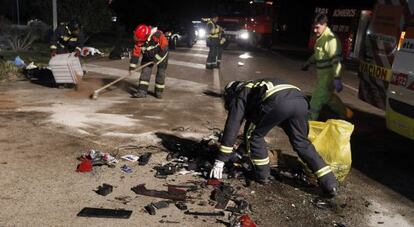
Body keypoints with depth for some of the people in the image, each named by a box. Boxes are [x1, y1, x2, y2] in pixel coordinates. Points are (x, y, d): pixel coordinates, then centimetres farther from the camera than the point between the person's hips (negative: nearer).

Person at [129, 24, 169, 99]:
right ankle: (142, 91, -5)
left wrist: (157, 59, -26)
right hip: (148, 56, 4)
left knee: (160, 73, -2)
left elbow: (164, 47, -30)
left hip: (162, 54, -3)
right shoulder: (139, 41, -22)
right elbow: (136, 53, -16)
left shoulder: (158, 35, -36)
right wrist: (132, 67, -17)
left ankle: (159, 92, 13)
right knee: (145, 71, -6)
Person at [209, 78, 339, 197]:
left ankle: (262, 175, 22)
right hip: (300, 100, 8)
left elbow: (231, 127, 15)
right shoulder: (251, 89, 44)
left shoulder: (239, 97, 23)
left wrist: (220, 160, 18)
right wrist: (244, 148, 67)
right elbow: (251, 120, 55)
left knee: (256, 136, 17)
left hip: (278, 102, -7)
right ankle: (330, 183, 15)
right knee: (301, 143, 20)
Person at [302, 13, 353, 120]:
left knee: (317, 97, -3)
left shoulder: (331, 39, -22)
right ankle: (345, 113, 35)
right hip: (322, 74, 10)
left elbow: (336, 60, -27)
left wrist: (337, 79, -31)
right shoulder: (320, 38, 7)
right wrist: (308, 62, 34)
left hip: (328, 75, -10)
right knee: (327, 96, 20)